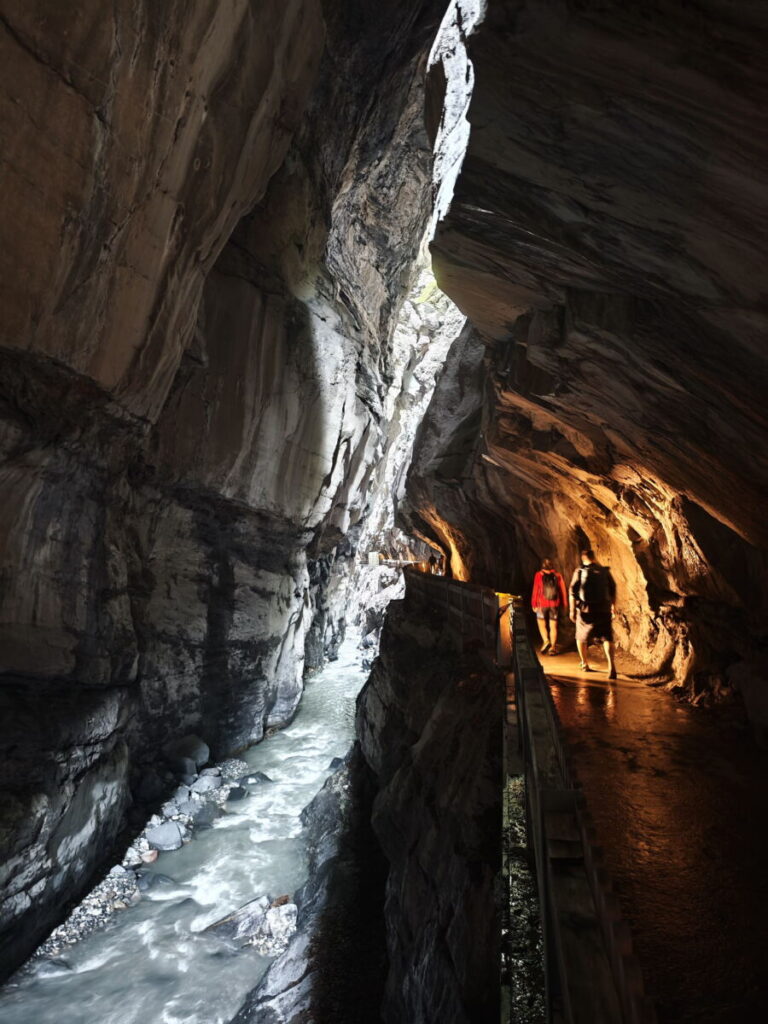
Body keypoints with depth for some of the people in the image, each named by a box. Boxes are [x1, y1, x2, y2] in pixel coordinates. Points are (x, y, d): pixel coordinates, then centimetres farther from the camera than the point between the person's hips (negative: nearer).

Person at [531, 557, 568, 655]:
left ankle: (546, 641, -6)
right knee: (553, 626, 7)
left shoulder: (539, 575, -4)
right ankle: (553, 647, 7)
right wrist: (564, 604, 12)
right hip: (555, 604, 2)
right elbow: (562, 590, 5)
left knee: (541, 623, 14)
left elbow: (535, 590, -4)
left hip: (542, 604, -2)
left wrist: (534, 604, 2)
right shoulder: (557, 575, 3)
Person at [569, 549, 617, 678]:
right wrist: (613, 607, 19)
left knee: (581, 637, 19)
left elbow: (573, 592, -6)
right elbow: (613, 591, 8)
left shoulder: (579, 571, -1)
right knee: (607, 638, 1)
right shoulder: (604, 571, 5)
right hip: (604, 610, 1)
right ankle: (611, 665, -21)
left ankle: (584, 664, 30)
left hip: (585, 610, -1)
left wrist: (572, 610, -3)